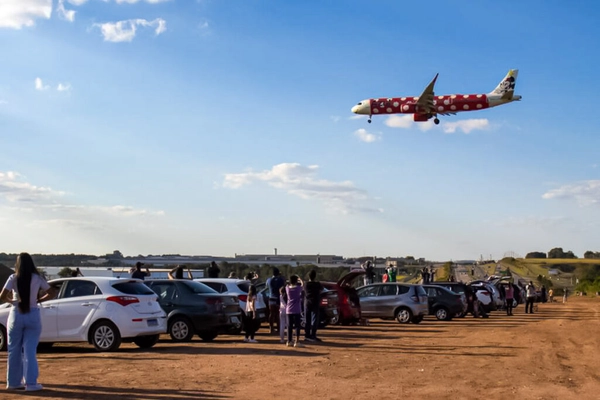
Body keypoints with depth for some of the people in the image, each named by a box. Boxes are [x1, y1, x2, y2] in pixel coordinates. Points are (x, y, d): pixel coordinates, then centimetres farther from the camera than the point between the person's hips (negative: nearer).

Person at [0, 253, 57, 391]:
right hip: (33, 315, 0)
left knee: (14, 350, 12)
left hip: (16, 315, 0)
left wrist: (11, 300, 9)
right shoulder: (37, 278, -3)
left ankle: (13, 382, 19)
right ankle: (31, 383, -4)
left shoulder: (13, 278, -5)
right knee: (30, 351, 1)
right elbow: (52, 293, 0)